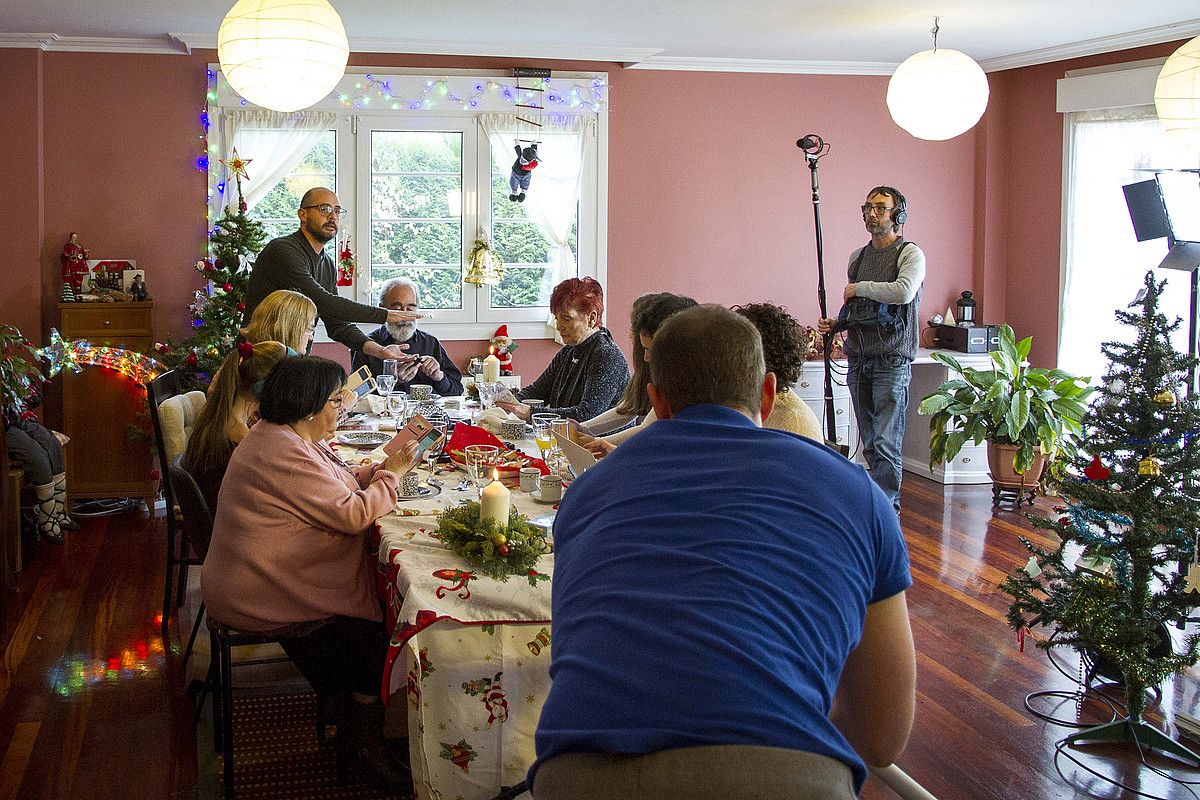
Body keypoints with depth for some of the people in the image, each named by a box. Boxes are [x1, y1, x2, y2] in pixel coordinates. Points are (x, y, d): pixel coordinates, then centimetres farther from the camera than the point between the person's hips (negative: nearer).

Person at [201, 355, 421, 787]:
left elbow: (338, 481, 16)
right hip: (260, 597, -10)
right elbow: (353, 513, -25)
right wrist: (392, 473, -11)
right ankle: (372, 744, 8)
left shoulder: (279, 435, 11)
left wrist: (382, 468, 0)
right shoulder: (285, 454, -25)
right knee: (377, 621, -6)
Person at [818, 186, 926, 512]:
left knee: (887, 443, -9)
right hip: (858, 360, 7)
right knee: (870, 444, 9)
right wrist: (836, 324, 5)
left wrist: (860, 288, -11)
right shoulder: (857, 257, 17)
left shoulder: (910, 254, -3)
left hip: (892, 360, -6)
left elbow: (903, 292, -24)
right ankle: (887, 503, 18)